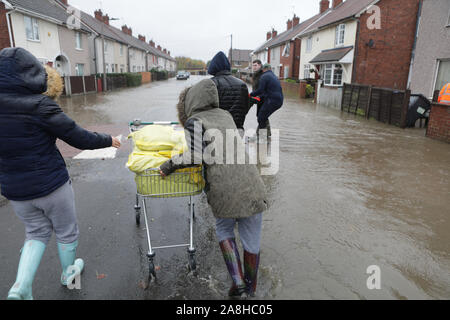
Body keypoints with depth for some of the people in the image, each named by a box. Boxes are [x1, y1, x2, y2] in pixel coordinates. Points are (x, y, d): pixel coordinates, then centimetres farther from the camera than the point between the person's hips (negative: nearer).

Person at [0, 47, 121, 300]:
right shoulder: (40, 105, -20)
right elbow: (80, 139, -16)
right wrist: (109, 140, -1)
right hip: (51, 185, -5)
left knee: (37, 232, 24)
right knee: (66, 231, 19)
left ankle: (21, 286, 12)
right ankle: (68, 272, 39)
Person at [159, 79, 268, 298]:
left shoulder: (195, 121, 2)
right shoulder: (225, 115, 18)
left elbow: (195, 155, -11)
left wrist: (168, 166, 1)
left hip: (224, 191, -4)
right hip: (252, 187, 4)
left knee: (224, 230, 23)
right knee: (251, 240, 16)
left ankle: (238, 284, 18)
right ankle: (250, 290, 34)